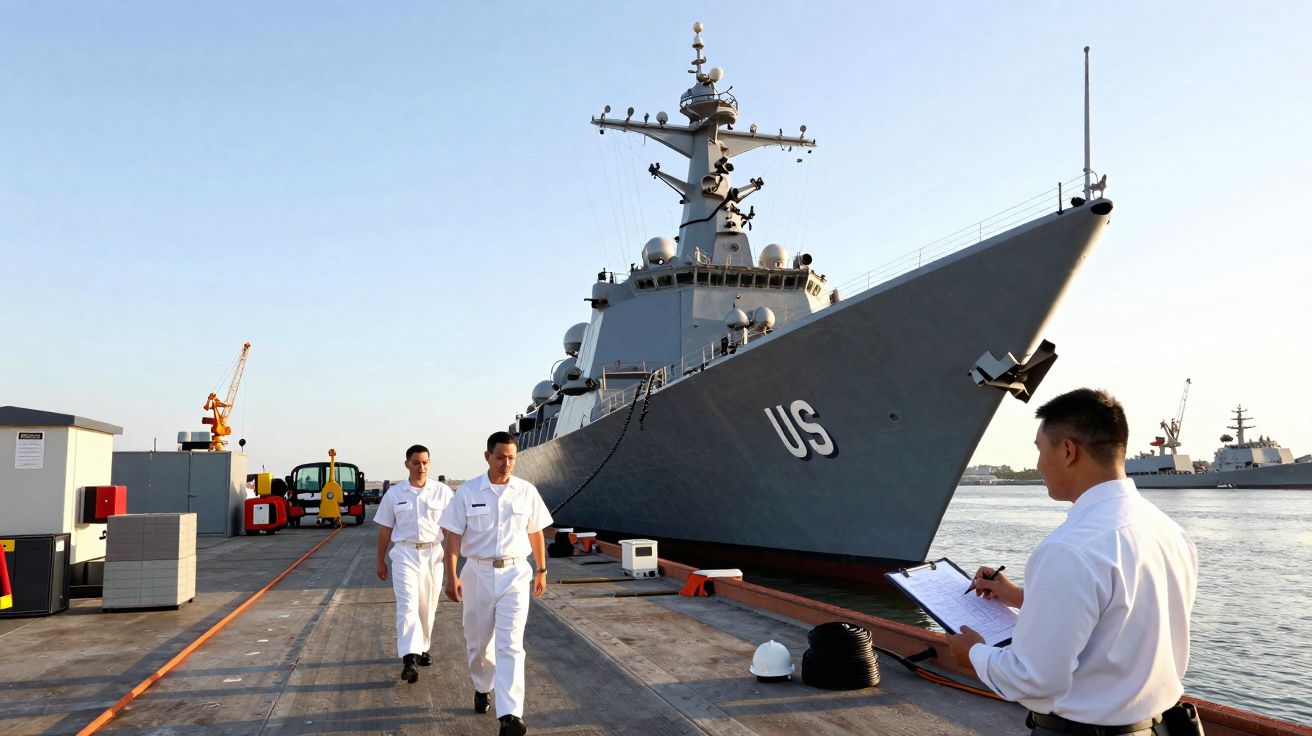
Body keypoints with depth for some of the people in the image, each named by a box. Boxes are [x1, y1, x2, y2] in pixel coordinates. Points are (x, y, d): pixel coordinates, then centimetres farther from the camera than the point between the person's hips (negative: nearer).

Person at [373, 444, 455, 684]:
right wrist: (381, 561, 11)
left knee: (428, 608, 11)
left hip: (433, 554, 1)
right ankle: (409, 658, -20)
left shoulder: (442, 492, 0)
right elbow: (385, 529, 9)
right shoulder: (394, 494, 2)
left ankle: (423, 648, 31)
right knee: (407, 606, -13)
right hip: (405, 554, -1)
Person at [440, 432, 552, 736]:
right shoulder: (468, 492, -4)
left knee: (510, 644, -9)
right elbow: (453, 536, -2)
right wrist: (451, 577, -6)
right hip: (478, 573, 1)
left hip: (515, 574, -1)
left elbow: (535, 533, 10)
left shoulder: (526, 492, 0)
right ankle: (482, 687, 43)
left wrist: (541, 570, 14)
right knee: (478, 641, 15)